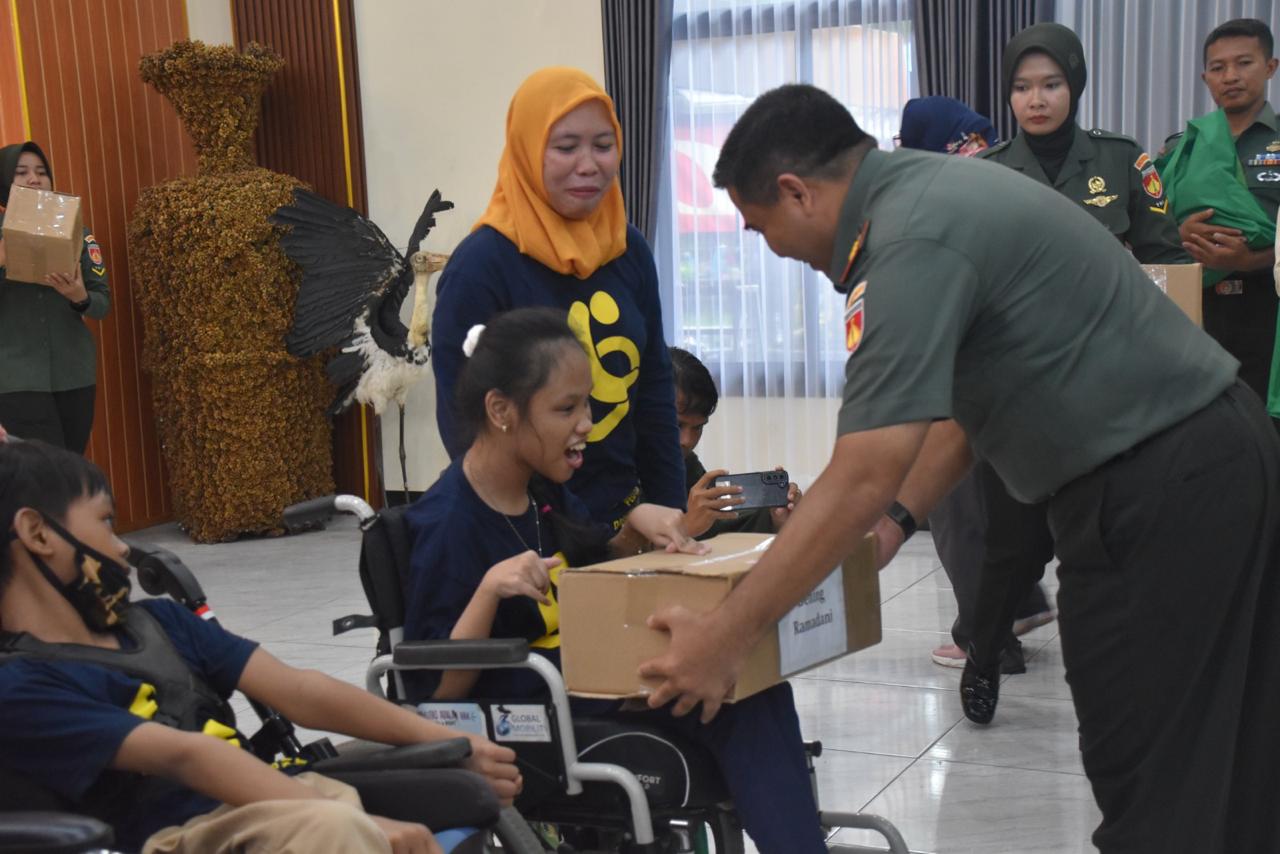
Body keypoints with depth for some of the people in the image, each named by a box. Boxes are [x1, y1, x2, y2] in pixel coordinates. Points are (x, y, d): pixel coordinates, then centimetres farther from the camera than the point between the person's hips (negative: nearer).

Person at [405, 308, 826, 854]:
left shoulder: (542, 489, 6)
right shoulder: (448, 524, -18)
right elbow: (435, 690, -18)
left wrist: (635, 528, 0)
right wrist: (491, 588, -32)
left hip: (585, 680, 8)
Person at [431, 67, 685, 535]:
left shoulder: (629, 250, 2)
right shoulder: (480, 265, -13)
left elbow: (654, 391, 9)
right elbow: (460, 417, -12)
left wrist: (670, 514, 6)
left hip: (625, 519, 5)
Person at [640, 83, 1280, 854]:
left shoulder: (913, 240, -20)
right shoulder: (929, 190, 10)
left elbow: (862, 480, -24)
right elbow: (966, 392, 20)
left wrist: (724, 638, -18)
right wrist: (898, 519, 15)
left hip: (1162, 483, -10)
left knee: (1151, 777, 0)